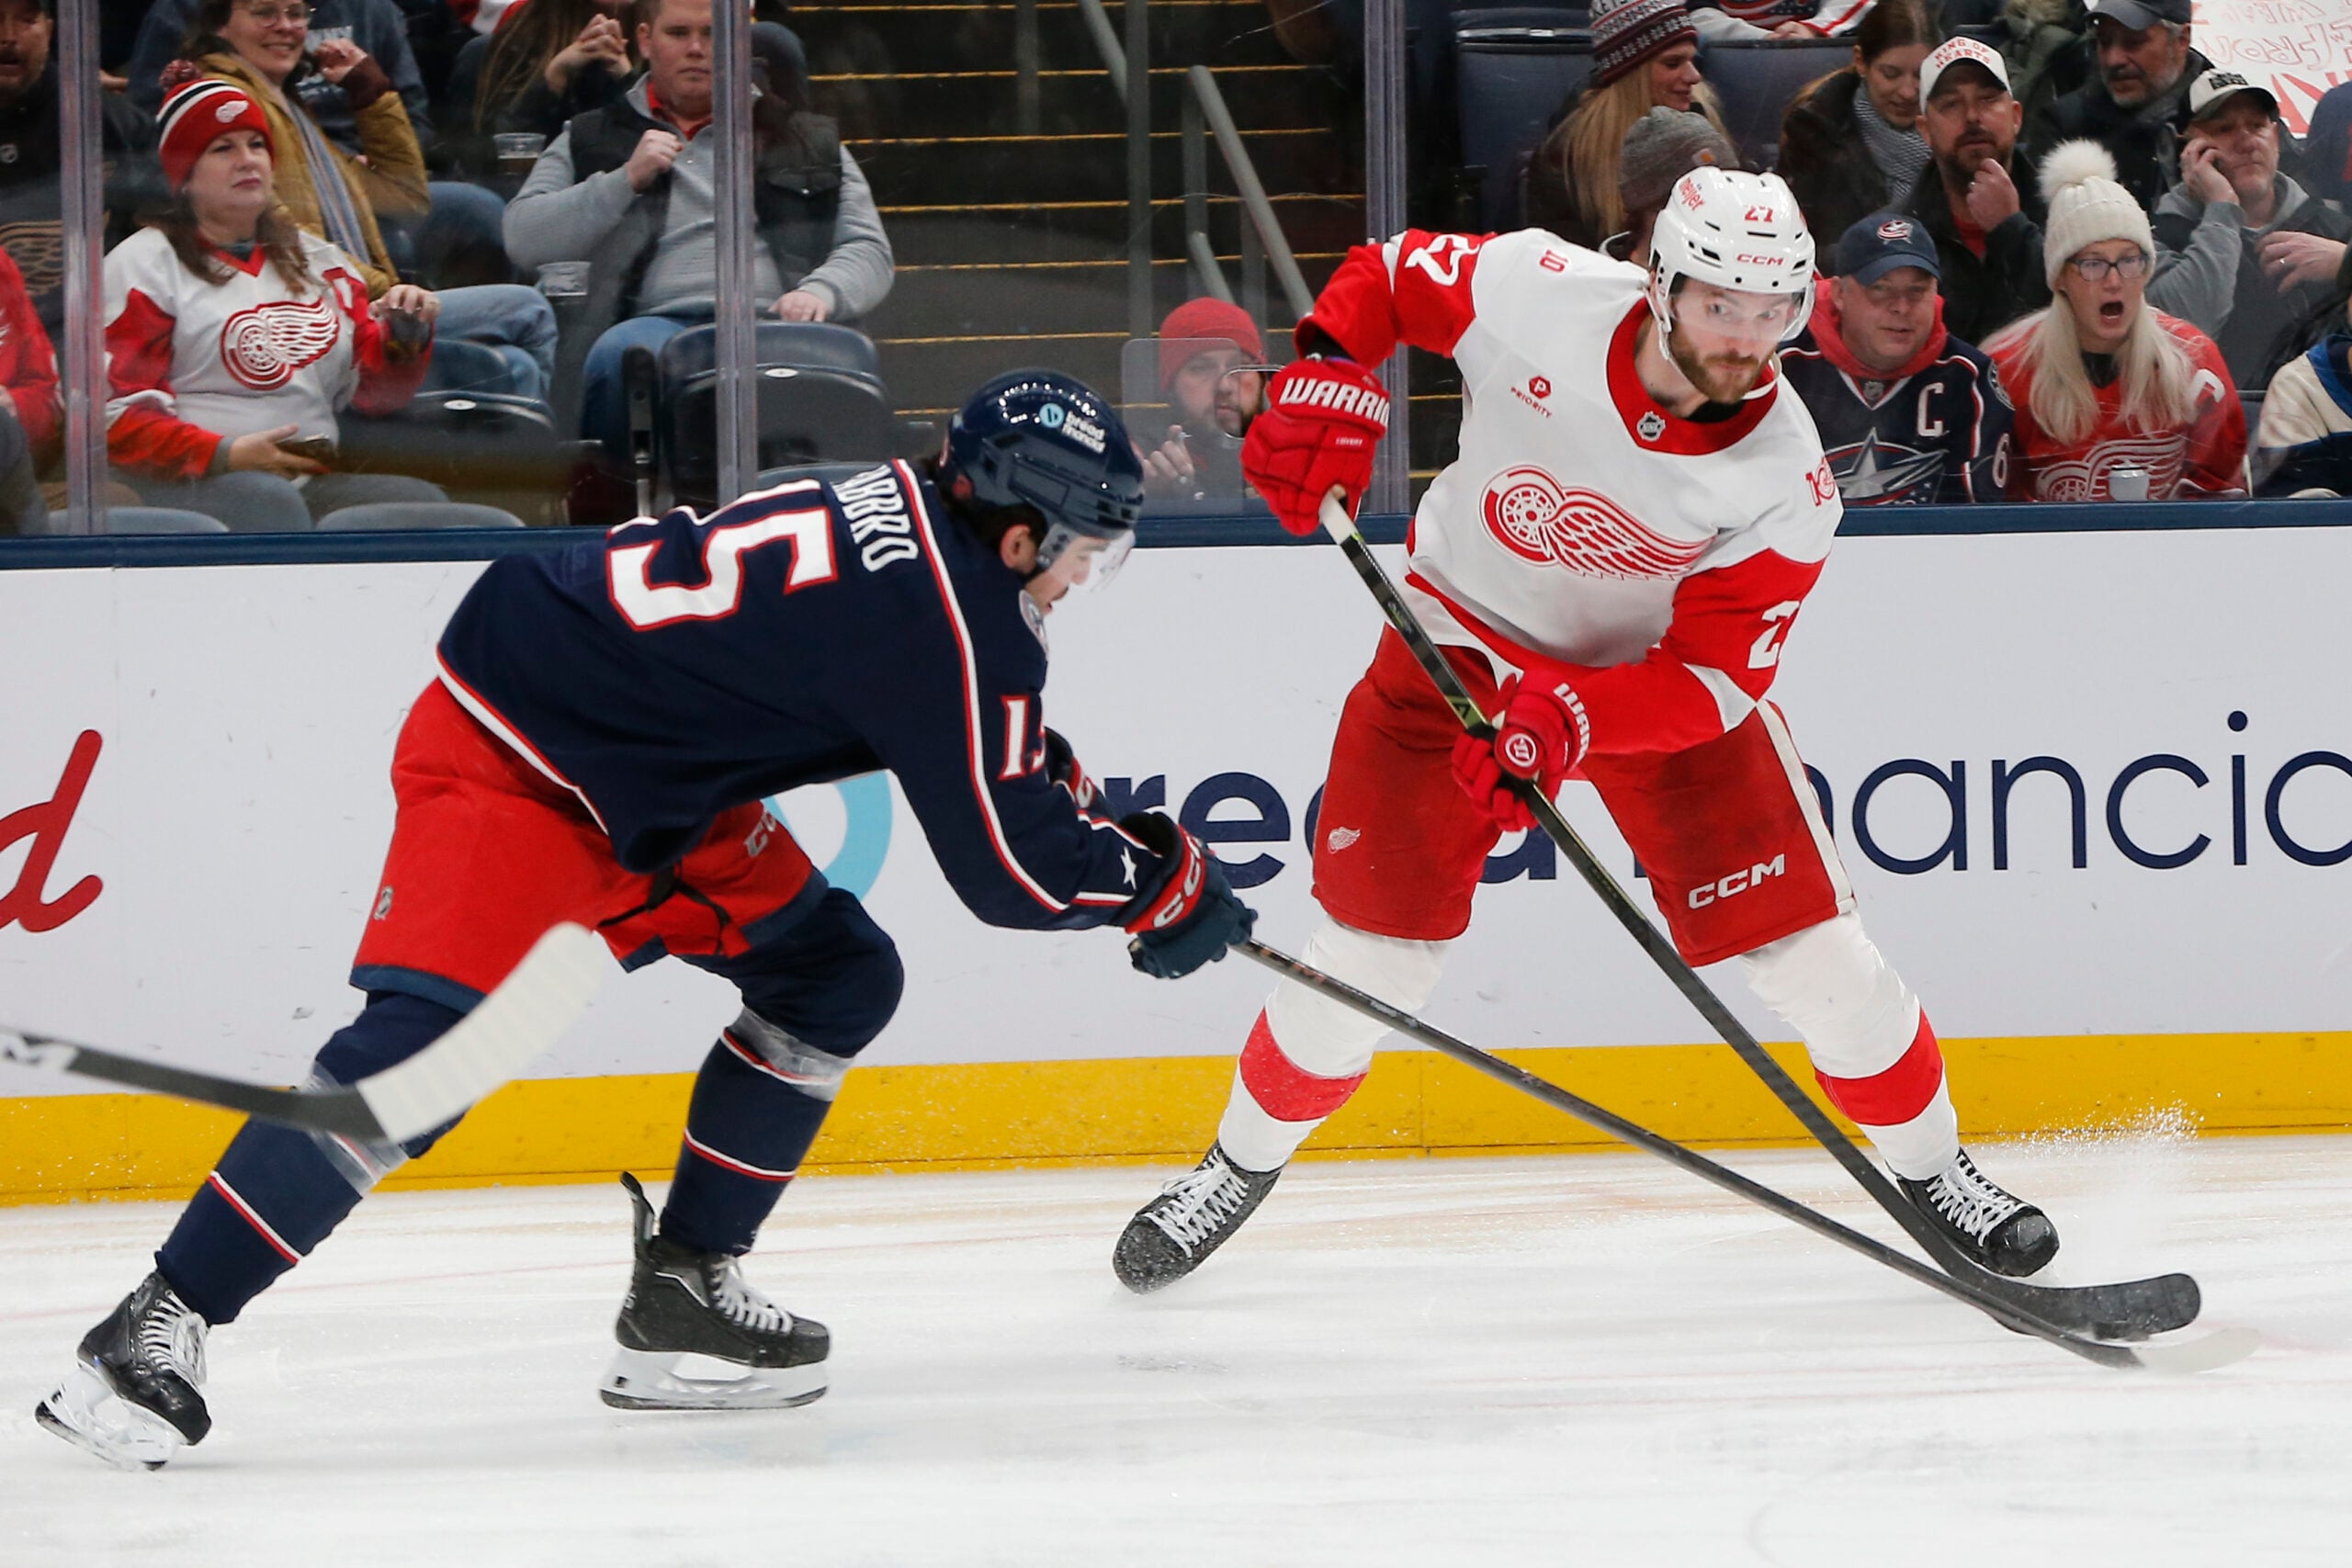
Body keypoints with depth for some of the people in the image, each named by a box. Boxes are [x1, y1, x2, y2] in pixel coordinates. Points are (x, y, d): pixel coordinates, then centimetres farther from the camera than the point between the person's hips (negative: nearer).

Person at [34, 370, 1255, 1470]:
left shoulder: (909, 513, 6)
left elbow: (999, 751, 26)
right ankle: (158, 1328, -23)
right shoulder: (943, 619, -23)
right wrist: (1165, 882, -1)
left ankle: (681, 1292, 15)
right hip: (503, 768, -11)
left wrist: (1102, 817, 18)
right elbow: (1010, 873, -16)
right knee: (420, 1045, -23)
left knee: (835, 976, 12)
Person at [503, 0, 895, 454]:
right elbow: (522, 241, 12)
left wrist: (819, 292, -7)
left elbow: (870, 251, 17)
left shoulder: (807, 141, 27)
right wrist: (627, 180, 1)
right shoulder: (591, 140, 25)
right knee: (622, 356, -39)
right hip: (658, 321, 0)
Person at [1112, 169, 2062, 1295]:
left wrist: (1567, 719, -38)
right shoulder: (1538, 295, -25)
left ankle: (1931, 1168, 17)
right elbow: (1387, 275, -6)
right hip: (1465, 639, 0)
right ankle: (1242, 1162, 19)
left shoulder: (1784, 477, -24)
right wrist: (1328, 381, -23)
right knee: (1370, 942, -6)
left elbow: (1711, 680, -23)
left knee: (1802, 940, -6)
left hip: (1657, 669, 0)